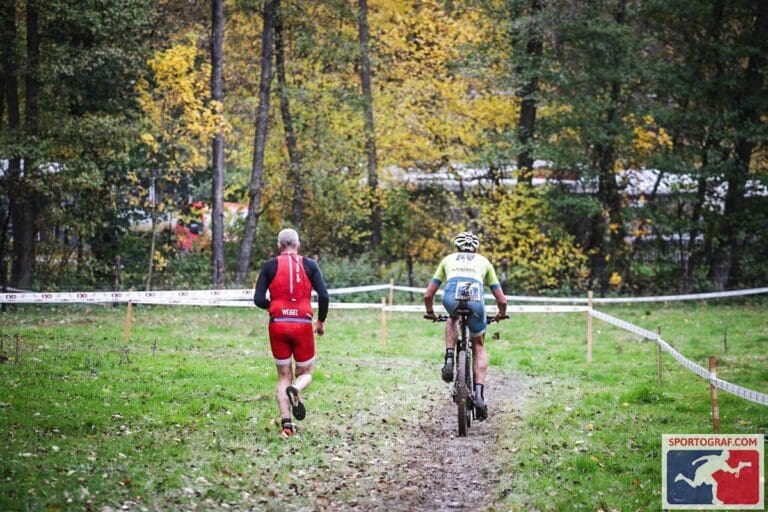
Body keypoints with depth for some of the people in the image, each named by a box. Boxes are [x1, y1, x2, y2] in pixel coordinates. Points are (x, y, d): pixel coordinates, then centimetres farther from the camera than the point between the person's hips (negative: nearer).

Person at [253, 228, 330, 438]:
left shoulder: (269, 266, 3)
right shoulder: (309, 265, 3)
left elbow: (258, 299, -3)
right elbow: (324, 296, -5)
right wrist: (321, 321, 11)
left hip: (278, 326, 1)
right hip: (303, 325, -1)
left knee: (283, 376, 12)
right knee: (305, 373, 15)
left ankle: (286, 423, -2)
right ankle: (296, 389, -21)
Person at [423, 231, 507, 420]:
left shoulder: (449, 259, 35)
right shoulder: (484, 261, 34)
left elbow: (428, 295, 33)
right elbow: (501, 300, 31)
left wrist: (430, 313, 52)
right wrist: (501, 314, 53)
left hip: (451, 298, 0)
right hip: (475, 299, 0)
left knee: (453, 319, 38)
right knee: (479, 346, 21)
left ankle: (449, 361, 17)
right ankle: (479, 395, 5)